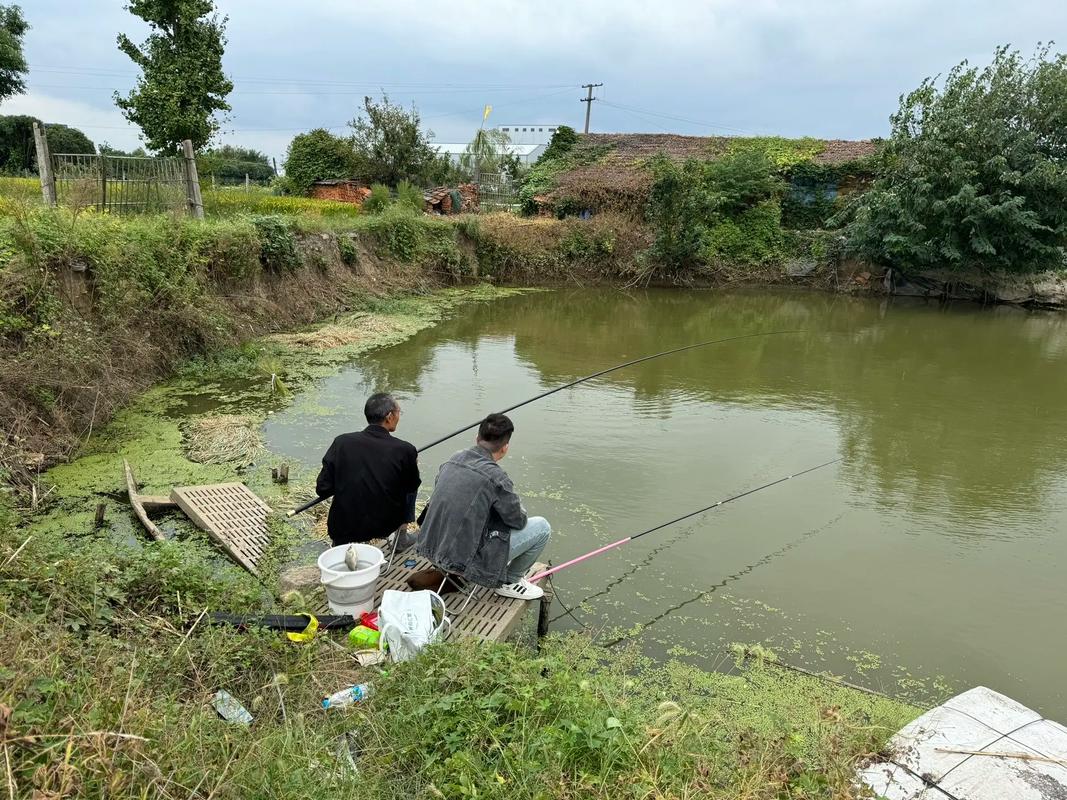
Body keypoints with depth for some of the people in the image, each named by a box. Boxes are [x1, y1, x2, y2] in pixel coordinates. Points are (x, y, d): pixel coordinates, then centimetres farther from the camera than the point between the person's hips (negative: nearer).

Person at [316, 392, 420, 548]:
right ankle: (401, 538, 27)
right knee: (409, 486, 23)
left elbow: (322, 489, -6)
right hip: (385, 525, -2)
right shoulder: (404, 450, -16)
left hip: (343, 529, 2)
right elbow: (413, 486, 1)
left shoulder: (342, 442, -11)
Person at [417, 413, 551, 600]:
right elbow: (519, 521, -7)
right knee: (542, 527, 2)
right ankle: (510, 581, 17)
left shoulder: (453, 460, 1)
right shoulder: (495, 476, -20)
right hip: (465, 561, -8)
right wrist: (516, 505, 15)